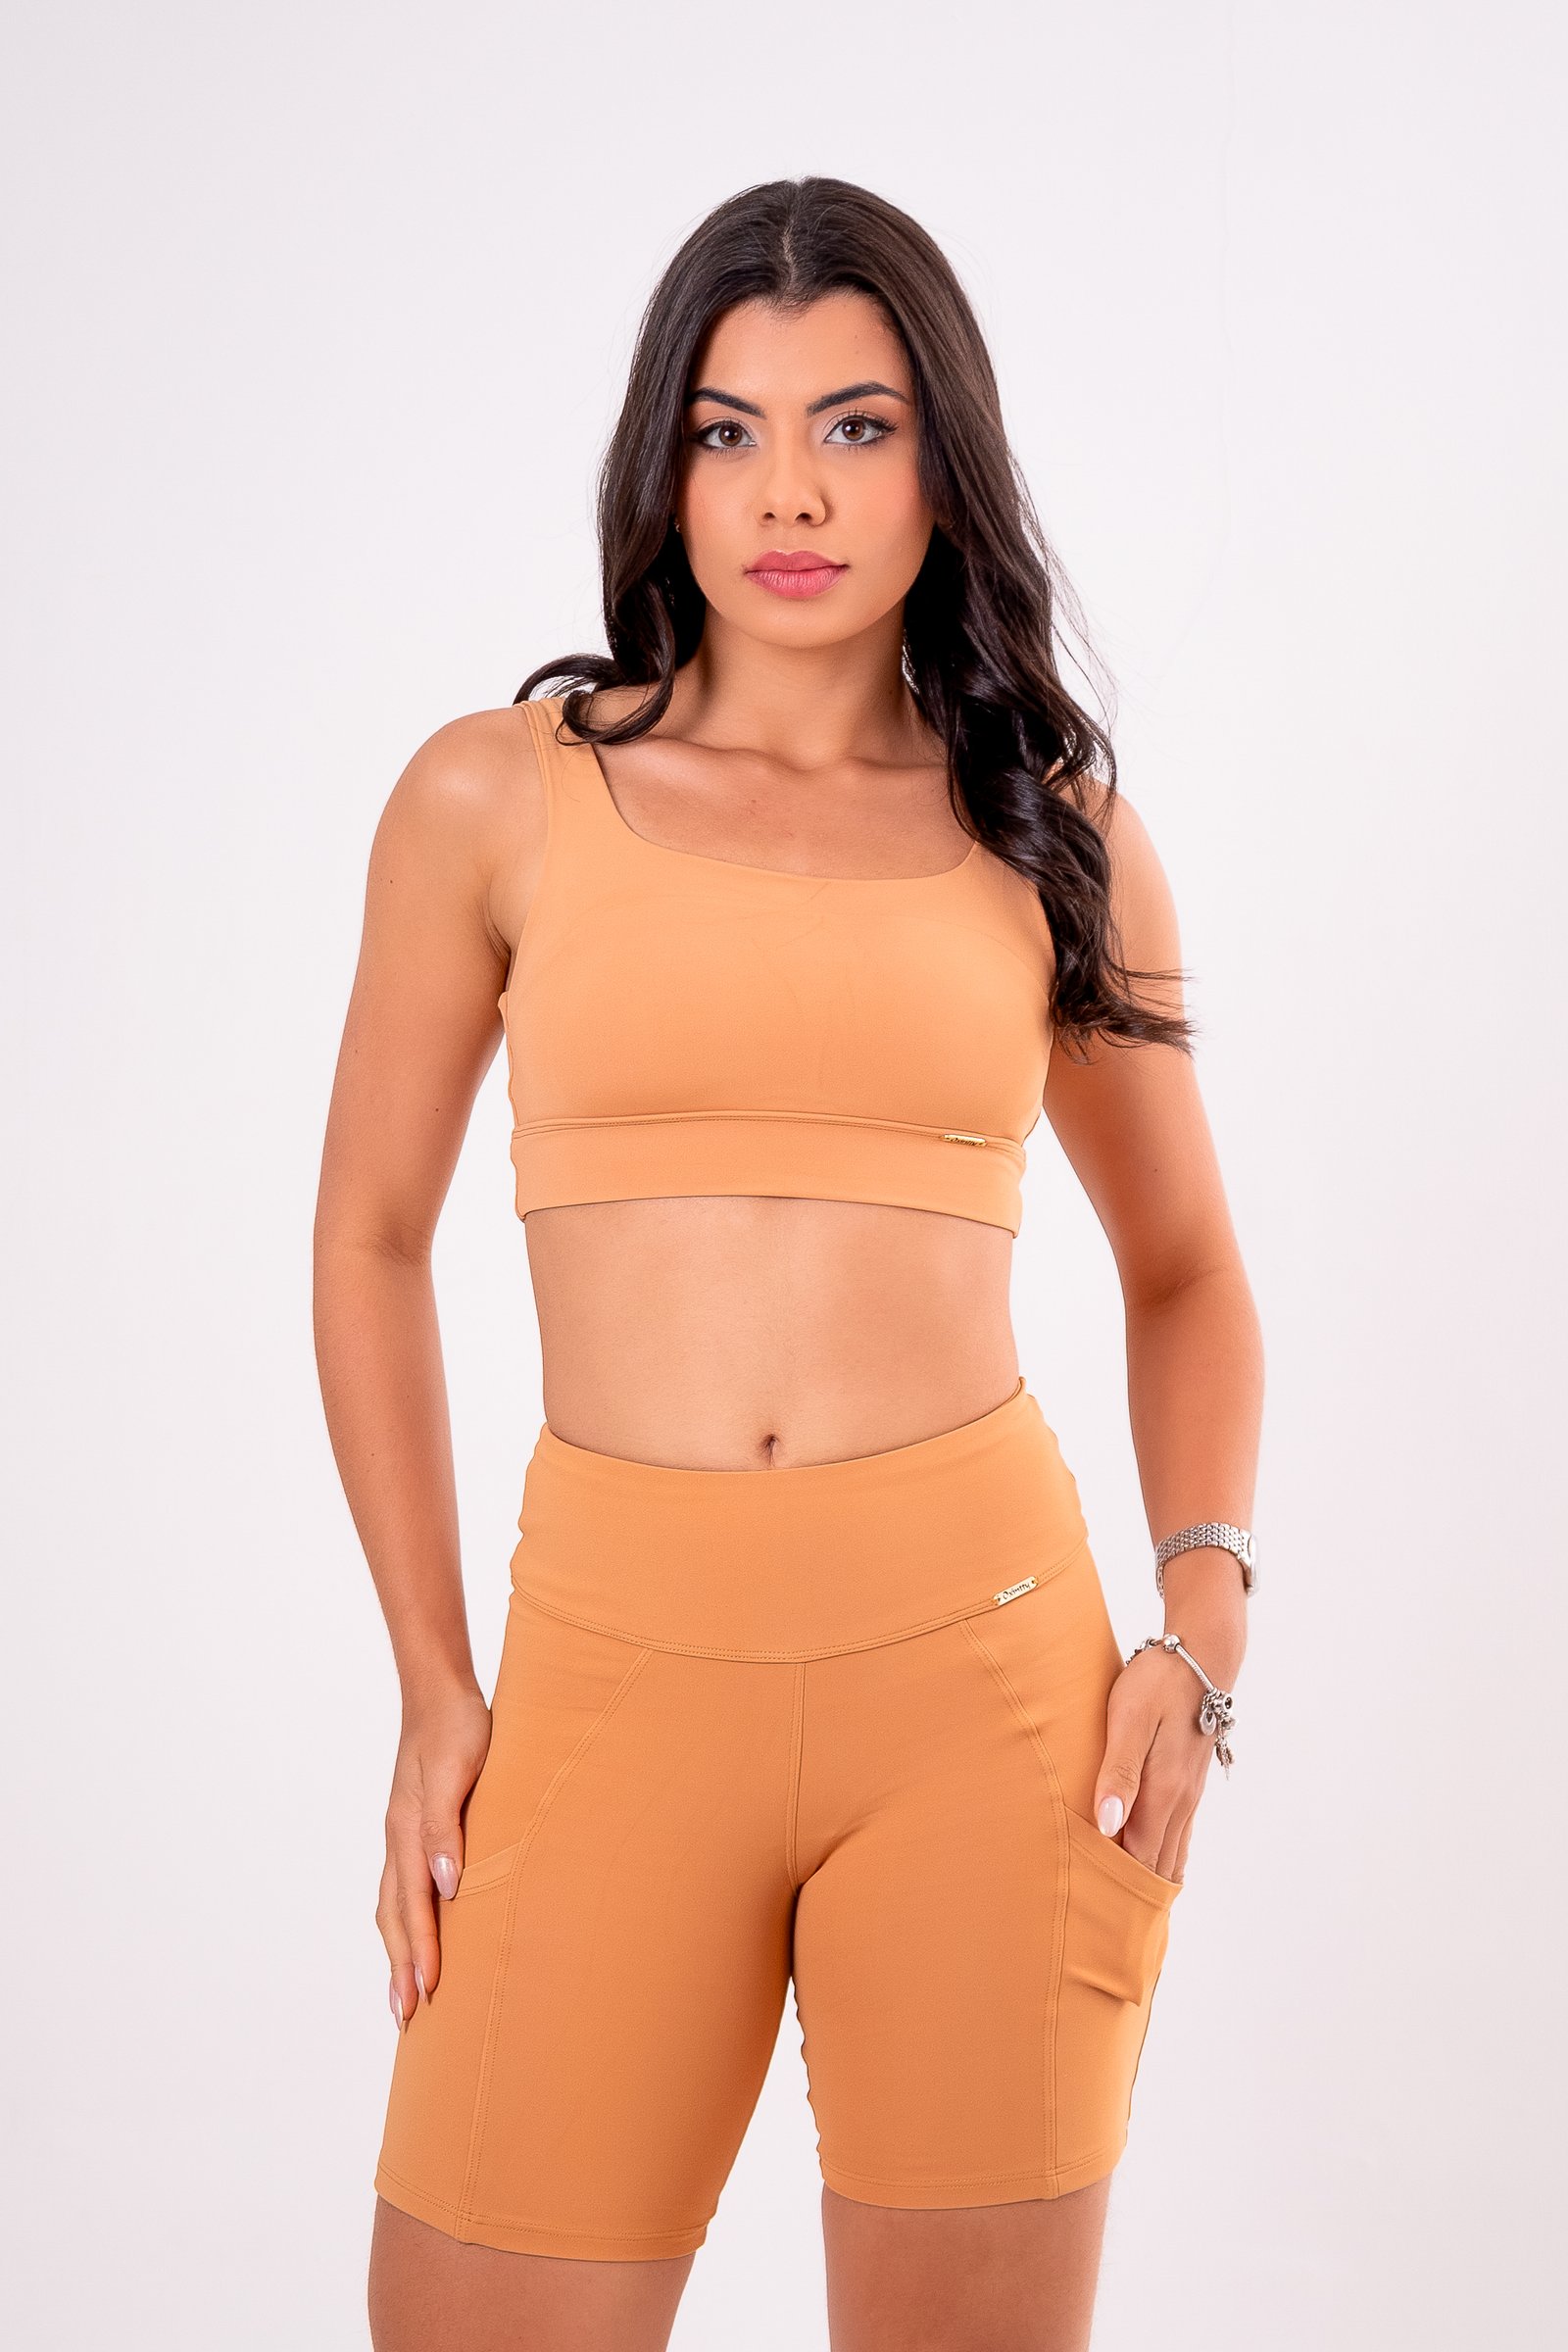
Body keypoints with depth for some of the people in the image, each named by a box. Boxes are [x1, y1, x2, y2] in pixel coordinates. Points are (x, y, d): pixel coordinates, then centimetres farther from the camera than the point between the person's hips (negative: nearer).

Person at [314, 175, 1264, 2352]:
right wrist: (432, 1684, 4)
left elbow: (1186, 1270, 17)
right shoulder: (498, 799, 4)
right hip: (617, 1678, 0)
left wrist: (1206, 1620, 1)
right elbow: (372, 1235, 10)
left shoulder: (1058, 832, 7)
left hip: (988, 1674, 1)